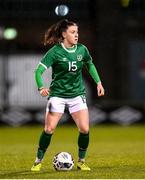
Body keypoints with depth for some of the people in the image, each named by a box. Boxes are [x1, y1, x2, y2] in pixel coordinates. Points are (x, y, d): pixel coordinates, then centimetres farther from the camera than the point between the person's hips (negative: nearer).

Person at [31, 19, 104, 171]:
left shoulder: (82, 50, 0)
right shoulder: (55, 52, -12)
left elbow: (90, 65, 21)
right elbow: (39, 71, -16)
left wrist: (98, 82, 13)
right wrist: (41, 88, -32)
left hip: (77, 94, 3)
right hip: (57, 94, -3)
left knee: (85, 129, -9)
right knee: (49, 129, -11)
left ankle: (81, 161, 10)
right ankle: (38, 161, 5)